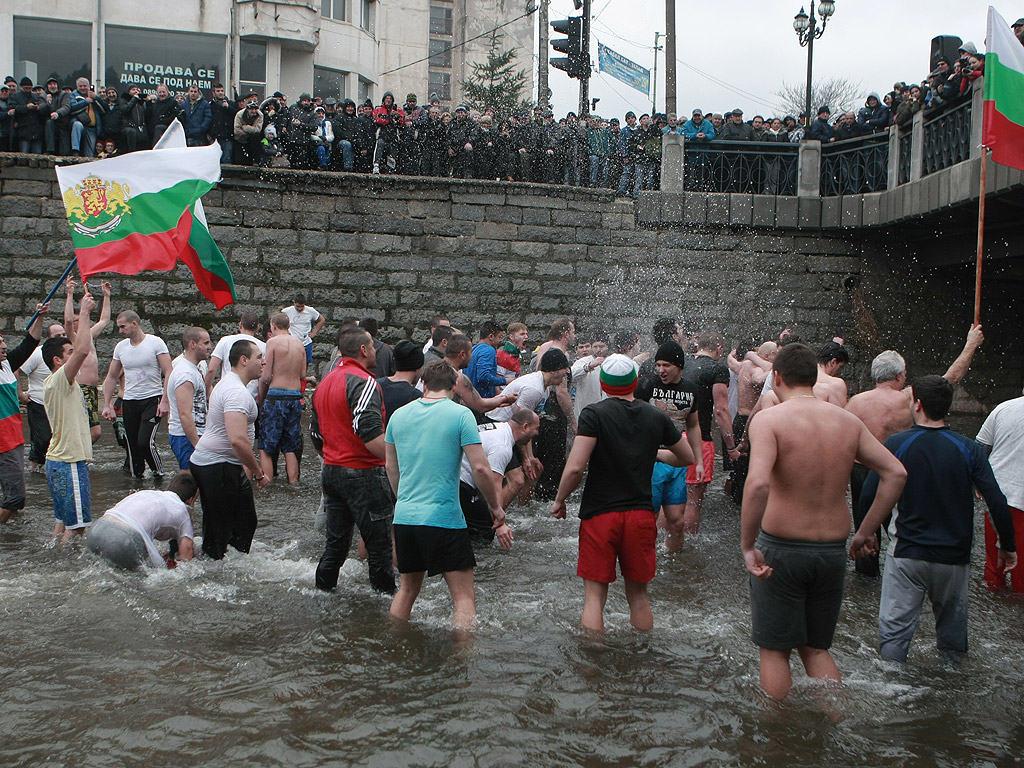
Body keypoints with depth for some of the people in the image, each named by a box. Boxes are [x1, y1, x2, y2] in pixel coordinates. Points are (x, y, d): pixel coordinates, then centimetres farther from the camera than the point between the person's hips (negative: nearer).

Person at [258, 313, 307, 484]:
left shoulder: (273, 342, -6)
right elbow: (303, 375, 11)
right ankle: (293, 483, 13)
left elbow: (266, 377, -9)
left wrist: (261, 399, 4)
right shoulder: (299, 344, 10)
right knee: (291, 449, 13)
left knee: (265, 448, 1)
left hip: (276, 396, -5)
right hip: (296, 398, 6)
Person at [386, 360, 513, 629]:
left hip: (404, 517, 6)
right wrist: (498, 512, -1)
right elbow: (480, 469, -12)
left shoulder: (398, 415, 8)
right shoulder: (460, 414, -7)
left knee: (408, 589, 23)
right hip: (444, 518, -5)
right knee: (464, 598, 1)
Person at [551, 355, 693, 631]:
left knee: (594, 595, 4)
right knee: (639, 594, 16)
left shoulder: (594, 414, -10)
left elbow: (575, 467, -18)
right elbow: (687, 458, 16)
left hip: (600, 515, -3)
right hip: (641, 515, 4)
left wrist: (559, 500, -2)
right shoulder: (657, 417, 3)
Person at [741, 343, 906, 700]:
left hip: (780, 550, -4)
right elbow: (896, 473, 2)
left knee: (775, 650, 13)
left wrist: (747, 546, -21)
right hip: (833, 551, 5)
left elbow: (758, 484, -30)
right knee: (816, 648, 22)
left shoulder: (768, 419, -14)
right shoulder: (848, 421, 2)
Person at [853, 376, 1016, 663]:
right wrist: (1007, 547, 4)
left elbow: (868, 498, -7)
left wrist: (864, 532, 11)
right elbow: (997, 503, -9)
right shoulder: (968, 449, -5)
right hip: (954, 557, 2)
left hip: (907, 553, -2)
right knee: (952, 628, 18)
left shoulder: (896, 444, -9)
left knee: (894, 629, 5)